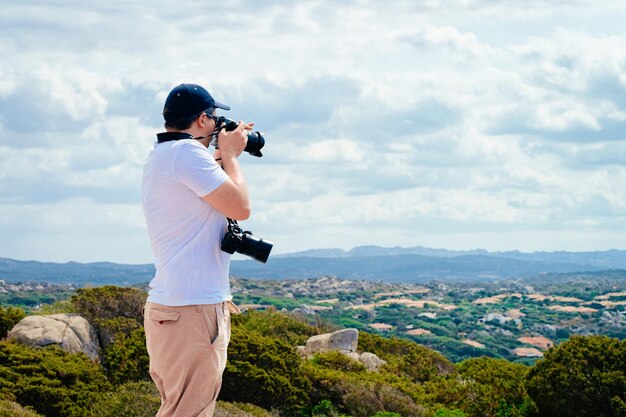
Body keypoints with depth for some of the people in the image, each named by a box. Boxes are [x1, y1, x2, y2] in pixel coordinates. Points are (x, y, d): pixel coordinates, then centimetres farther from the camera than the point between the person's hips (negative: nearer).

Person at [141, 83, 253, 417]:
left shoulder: (159, 157, 17)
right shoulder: (187, 152, -14)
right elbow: (240, 208, -13)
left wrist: (222, 155, 25)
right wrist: (229, 155, 0)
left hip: (165, 305, 11)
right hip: (193, 309, -11)